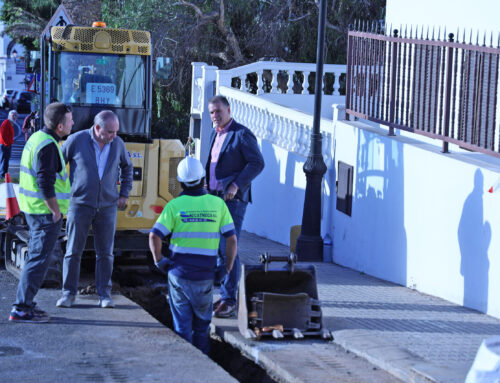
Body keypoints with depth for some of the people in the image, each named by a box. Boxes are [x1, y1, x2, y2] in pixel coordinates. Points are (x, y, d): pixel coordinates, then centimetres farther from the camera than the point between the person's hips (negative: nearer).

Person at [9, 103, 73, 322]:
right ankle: (21, 309, -5)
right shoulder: (47, 146, -20)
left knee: (36, 256, 17)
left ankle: (25, 303, 23)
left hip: (33, 209, 10)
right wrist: (56, 211, -16)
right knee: (39, 259, -6)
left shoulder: (37, 138, 12)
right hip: (45, 211, -10)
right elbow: (45, 184, -24)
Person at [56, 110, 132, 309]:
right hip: (80, 204, -2)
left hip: (107, 206, 2)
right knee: (73, 251, 1)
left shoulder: (118, 144, 1)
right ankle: (68, 293, 9)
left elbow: (126, 167, 20)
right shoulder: (76, 140, -9)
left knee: (105, 253, 4)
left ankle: (104, 294, 11)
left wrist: (124, 194, 15)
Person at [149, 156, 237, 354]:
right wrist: (228, 269, 7)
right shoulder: (218, 204, -1)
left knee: (182, 325, 8)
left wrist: (159, 260, 2)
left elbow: (154, 236, -13)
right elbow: (231, 240, -3)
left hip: (179, 274, -1)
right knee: (202, 324, 17)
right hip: (205, 276, 1)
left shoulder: (174, 206, -6)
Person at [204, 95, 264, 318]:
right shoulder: (215, 135, 17)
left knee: (228, 249, -9)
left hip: (233, 200, -8)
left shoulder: (242, 134, -9)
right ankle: (224, 295, 18)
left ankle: (230, 301, -5)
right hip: (214, 198, 9)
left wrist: (236, 185, -19)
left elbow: (257, 163, -14)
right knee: (217, 248, 10)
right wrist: (205, 185, 12)